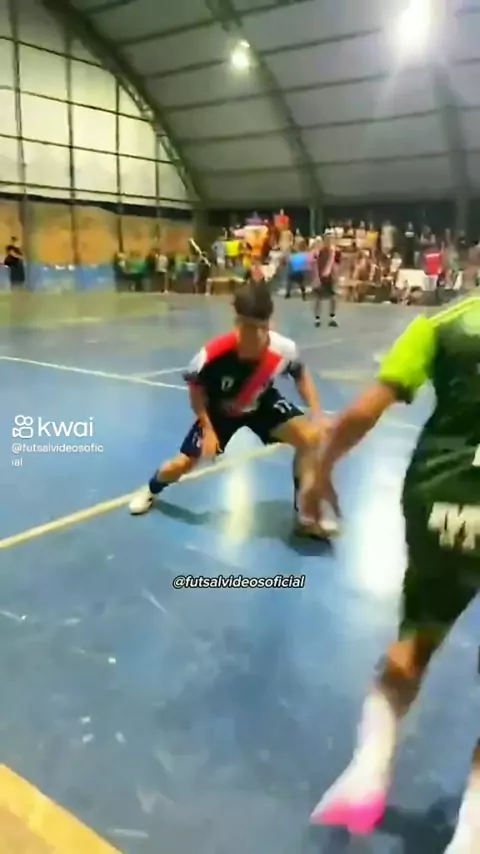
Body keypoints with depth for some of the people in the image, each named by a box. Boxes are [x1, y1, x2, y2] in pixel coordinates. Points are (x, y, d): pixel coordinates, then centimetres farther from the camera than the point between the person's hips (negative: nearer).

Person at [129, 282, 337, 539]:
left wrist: (317, 414, -19)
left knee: (311, 437, -21)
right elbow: (196, 389, -15)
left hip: (262, 403, 1)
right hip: (220, 410, -1)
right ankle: (151, 490, 43)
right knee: (184, 463, 4)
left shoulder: (283, 349, -33)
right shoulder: (213, 354, -38)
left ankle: (307, 515, -5)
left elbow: (300, 375, -8)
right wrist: (208, 429, -19)